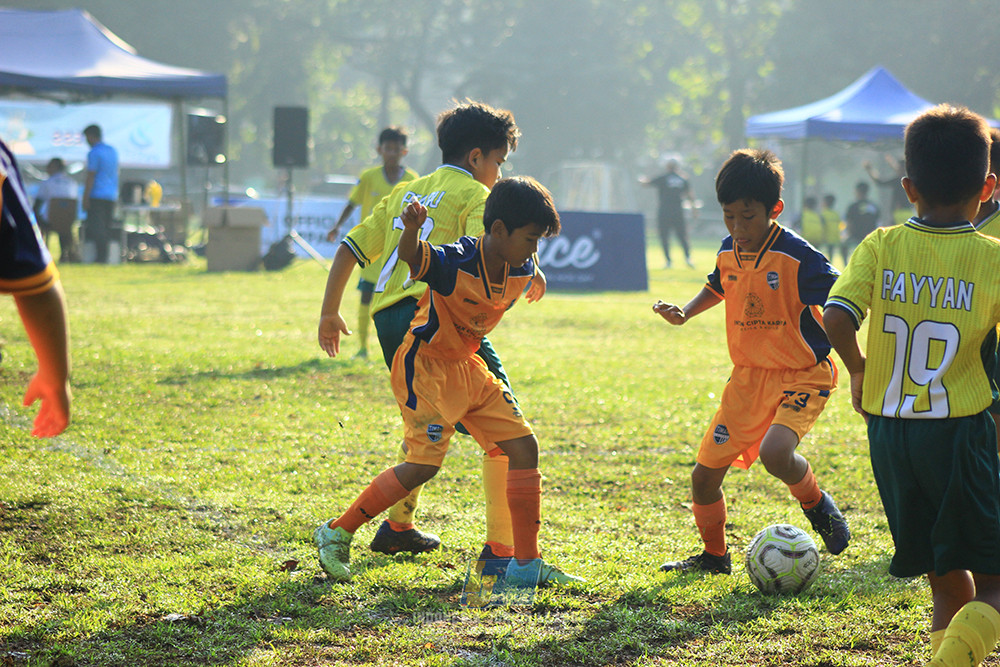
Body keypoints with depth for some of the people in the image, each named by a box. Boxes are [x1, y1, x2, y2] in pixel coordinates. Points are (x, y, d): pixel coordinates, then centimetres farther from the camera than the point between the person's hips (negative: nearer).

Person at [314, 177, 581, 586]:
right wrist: (412, 227, -65)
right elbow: (410, 257, -46)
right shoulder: (454, 263, -26)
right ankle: (337, 534, 0)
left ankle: (526, 563, 8)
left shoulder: (521, 272, -3)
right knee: (425, 464, -17)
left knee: (524, 446, 1)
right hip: (424, 365, -8)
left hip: (467, 367, 8)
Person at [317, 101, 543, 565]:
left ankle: (397, 527, 36)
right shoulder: (474, 195, 4)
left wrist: (329, 312, 31)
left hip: (387, 318, 8)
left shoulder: (405, 193, 26)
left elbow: (350, 249, 25)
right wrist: (529, 272, 2)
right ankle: (501, 547, -14)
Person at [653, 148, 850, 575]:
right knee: (705, 473, 2)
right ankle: (714, 556, 26)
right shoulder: (729, 252, 2)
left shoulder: (797, 256, -18)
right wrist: (685, 313, 8)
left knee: (774, 452, -31)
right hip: (749, 376, 6)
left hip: (802, 375, -6)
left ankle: (816, 504, 1)